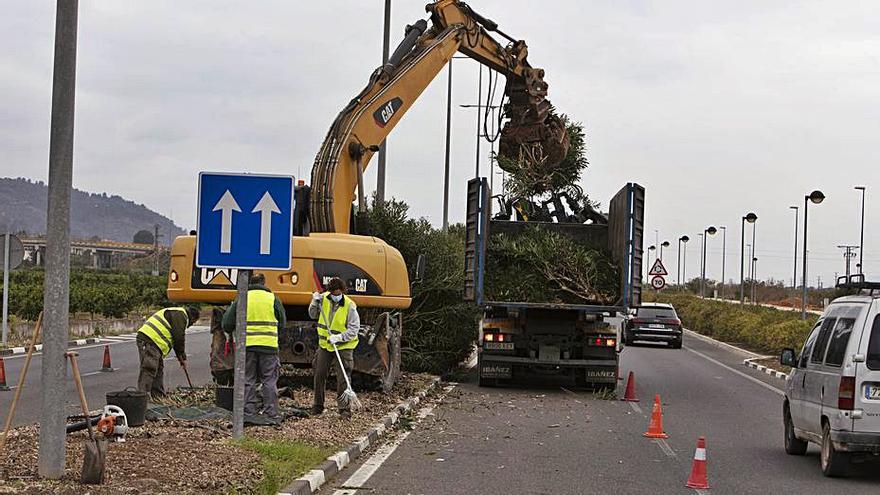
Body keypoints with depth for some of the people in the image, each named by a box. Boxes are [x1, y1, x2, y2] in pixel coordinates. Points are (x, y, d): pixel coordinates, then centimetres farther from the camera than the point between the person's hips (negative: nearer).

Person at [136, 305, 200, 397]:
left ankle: (159, 396, 19)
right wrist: (182, 357, 1)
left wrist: (180, 357, 30)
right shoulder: (181, 315, -3)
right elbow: (179, 337, -10)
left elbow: (177, 339, 34)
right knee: (149, 370, -14)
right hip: (150, 341, -11)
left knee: (159, 370, 15)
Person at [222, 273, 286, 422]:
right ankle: (271, 414, 4)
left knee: (248, 380, 8)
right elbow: (282, 322, 10)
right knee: (269, 380, 6)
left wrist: (233, 331, 27)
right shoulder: (272, 299, 2)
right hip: (269, 346, -1)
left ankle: (249, 413, 7)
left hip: (247, 345, 1)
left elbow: (227, 323, 5)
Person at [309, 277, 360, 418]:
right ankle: (318, 406, 21)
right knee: (319, 375, 8)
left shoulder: (350, 306, -17)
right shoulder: (324, 298, -3)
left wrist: (339, 338, -28)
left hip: (343, 347, -5)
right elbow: (313, 315, 11)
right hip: (325, 344, 5)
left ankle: (344, 408, -2)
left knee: (343, 378, -8)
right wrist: (315, 302, -7)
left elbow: (353, 329, -16)